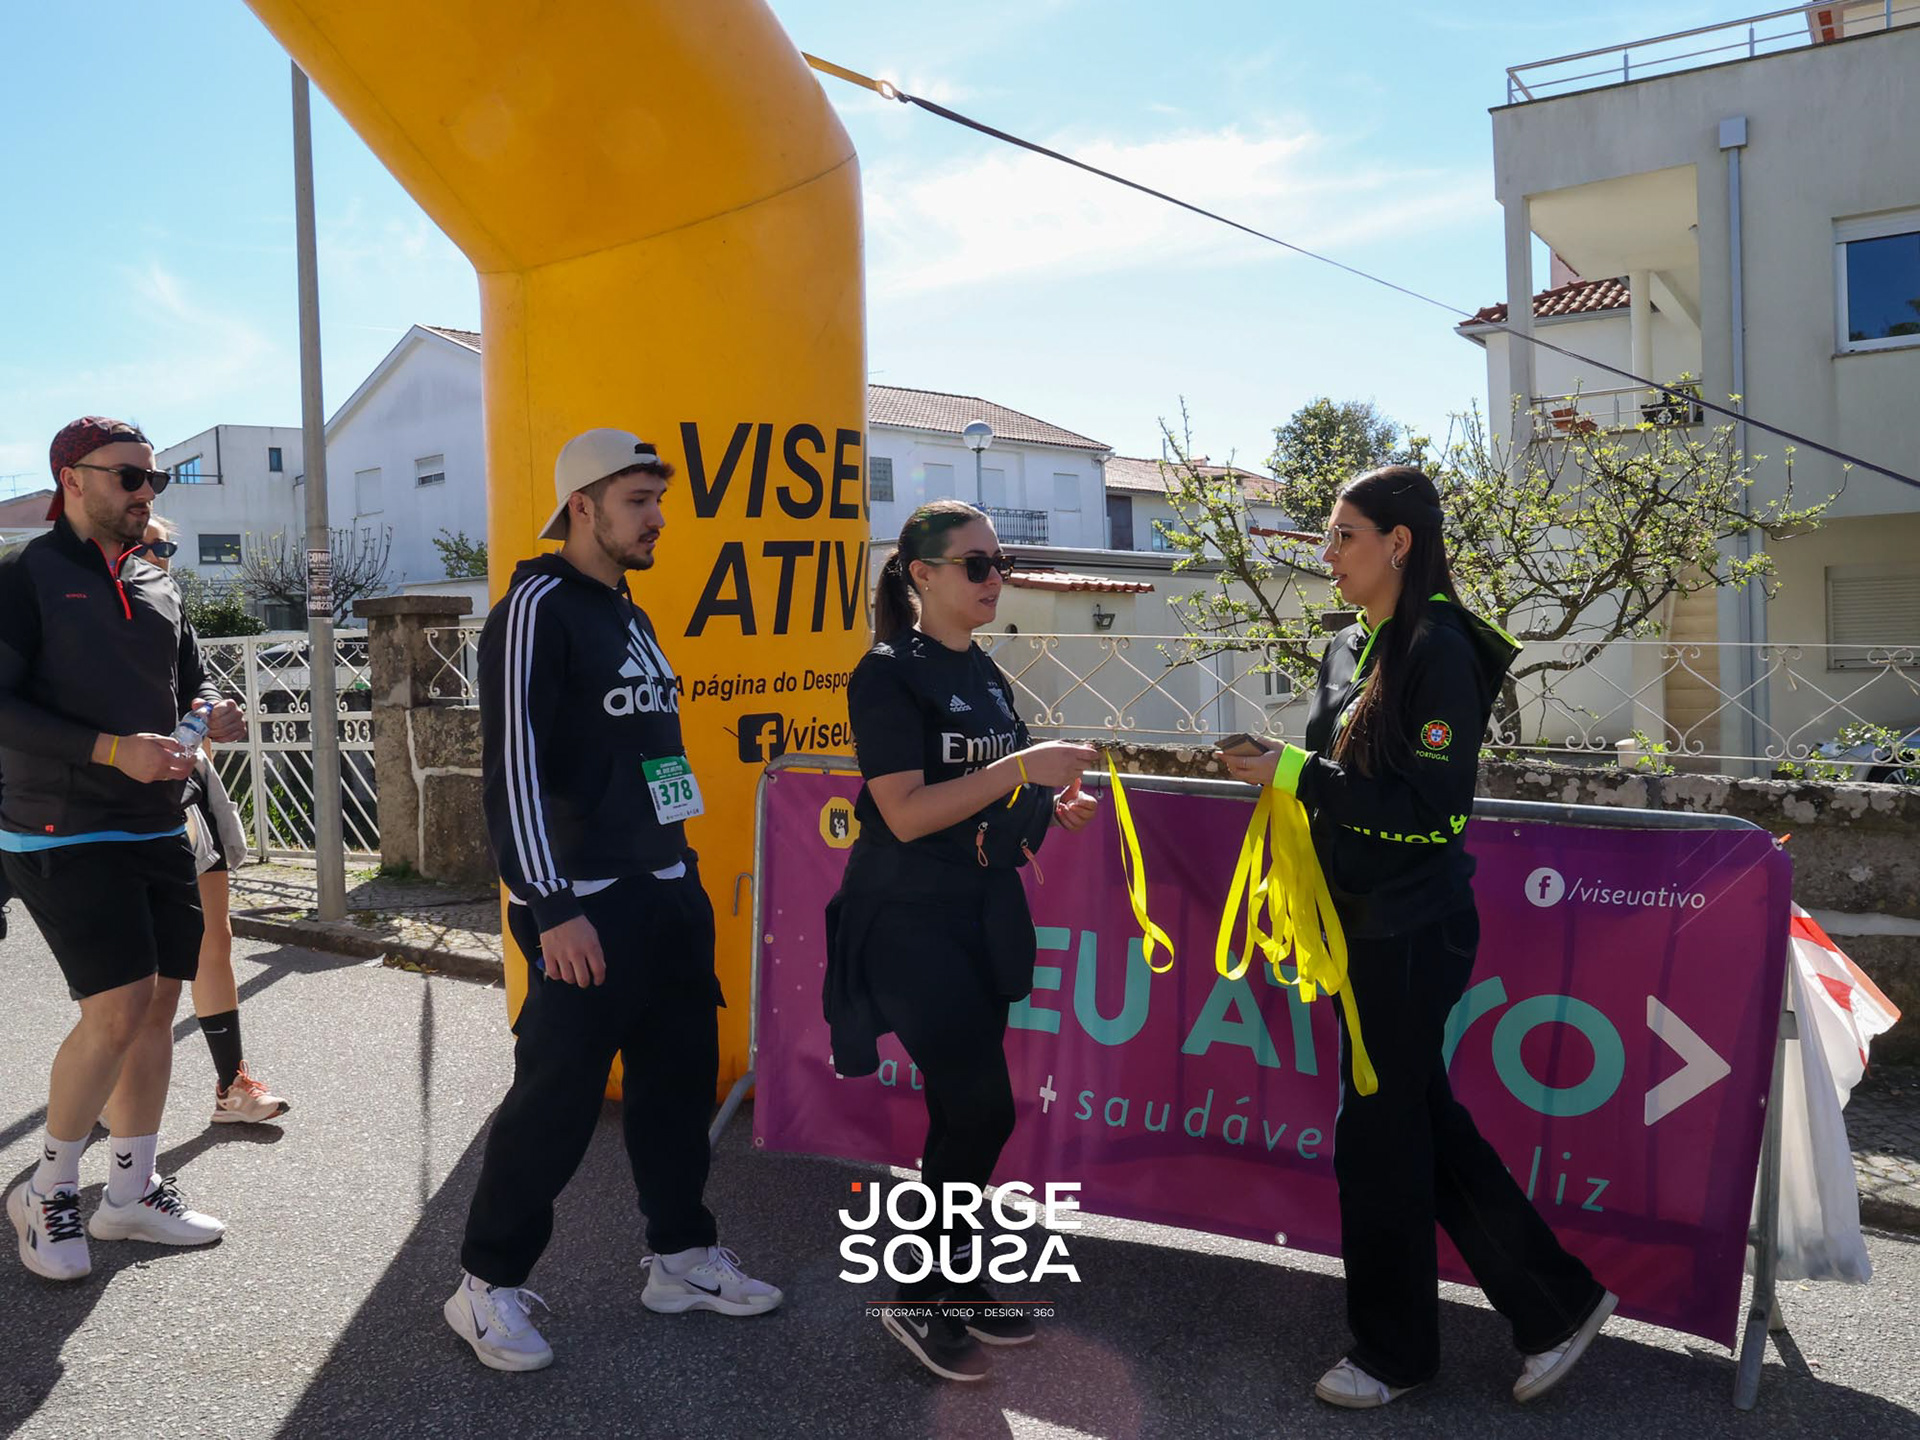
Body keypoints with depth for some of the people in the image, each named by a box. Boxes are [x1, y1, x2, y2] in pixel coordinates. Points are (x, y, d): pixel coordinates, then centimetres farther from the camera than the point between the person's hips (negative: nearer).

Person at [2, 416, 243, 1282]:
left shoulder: (155, 585, 13)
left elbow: (189, 677, 20)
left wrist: (208, 711, -3)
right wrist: (109, 748, -24)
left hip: (157, 831, 7)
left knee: (157, 1004, 8)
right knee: (119, 1006, -13)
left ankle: (131, 1193, 23)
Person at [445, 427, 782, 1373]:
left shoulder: (630, 616, 16)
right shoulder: (538, 607, -11)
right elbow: (515, 764, -18)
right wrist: (552, 910, -22)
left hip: (671, 895, 9)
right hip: (588, 909, -9)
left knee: (680, 1077, 14)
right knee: (557, 1099, -2)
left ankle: (682, 1258, 28)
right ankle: (487, 1288, 15)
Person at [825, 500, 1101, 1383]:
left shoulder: (984, 674, 11)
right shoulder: (888, 673, -12)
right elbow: (907, 812, -21)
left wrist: (1054, 805, 3)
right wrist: (1023, 766, -23)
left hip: (984, 914, 8)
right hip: (910, 920, -7)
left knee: (962, 1111, 13)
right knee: (984, 1109, -9)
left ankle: (954, 1282, 27)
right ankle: (916, 1299, 10)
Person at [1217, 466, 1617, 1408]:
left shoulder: (1440, 649, -15)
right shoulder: (1348, 648, 9)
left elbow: (1434, 808, -20)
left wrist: (1294, 773, -21)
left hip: (1413, 930, -8)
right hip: (1361, 922, 9)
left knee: (1379, 1134, 3)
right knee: (1421, 1118, 15)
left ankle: (1393, 1351, 23)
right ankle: (1555, 1305, 30)